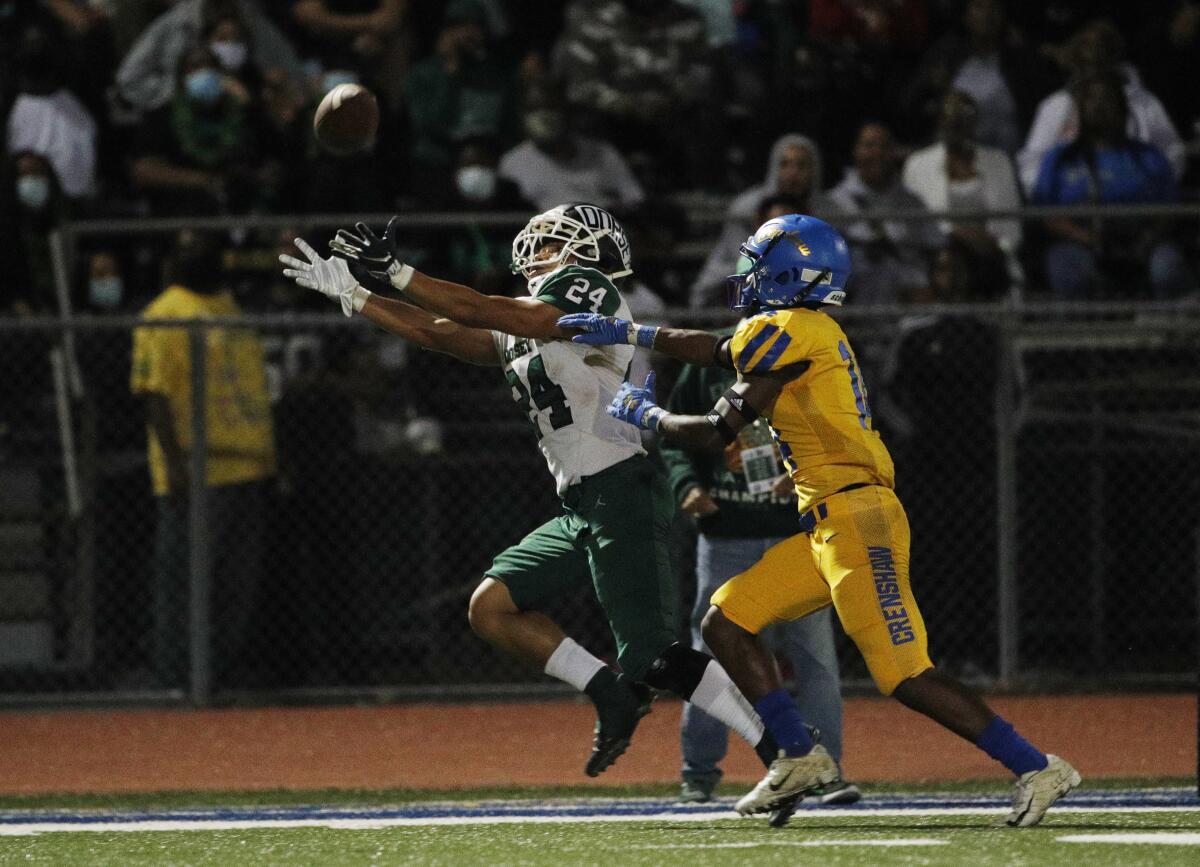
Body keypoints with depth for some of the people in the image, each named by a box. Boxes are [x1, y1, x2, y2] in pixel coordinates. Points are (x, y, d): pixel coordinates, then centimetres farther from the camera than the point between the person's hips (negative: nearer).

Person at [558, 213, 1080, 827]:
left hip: (857, 520, -10)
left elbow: (717, 431, -7)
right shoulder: (806, 331, 17)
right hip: (827, 525, 10)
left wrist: (644, 414, 10)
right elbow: (722, 350, 35)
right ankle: (800, 758, 9)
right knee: (726, 623, 11)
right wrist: (626, 333, 37)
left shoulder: (790, 331, -10)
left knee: (905, 677, -15)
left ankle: (1036, 769, -13)